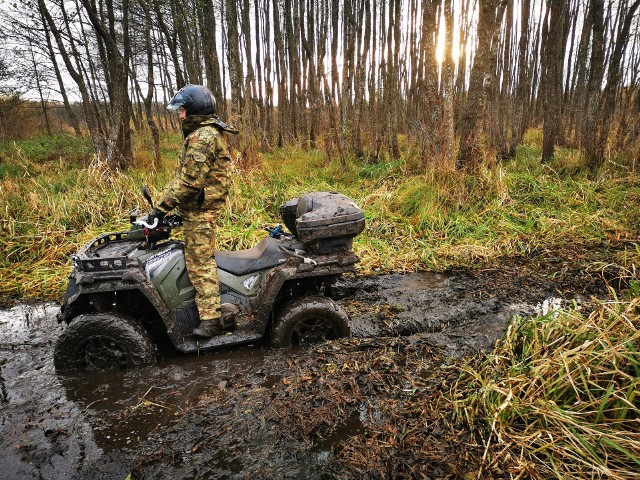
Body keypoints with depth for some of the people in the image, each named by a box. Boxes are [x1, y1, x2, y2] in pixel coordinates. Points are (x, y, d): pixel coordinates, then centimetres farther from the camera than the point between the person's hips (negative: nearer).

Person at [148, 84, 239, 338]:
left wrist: (162, 206, -19)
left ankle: (210, 318, 0)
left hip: (200, 209, -10)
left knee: (200, 262, -6)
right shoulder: (208, 131, 18)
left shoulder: (202, 136, -16)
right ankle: (216, 307, 25)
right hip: (200, 206, 10)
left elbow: (189, 180, -23)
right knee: (200, 258, 16)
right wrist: (170, 203, 17)